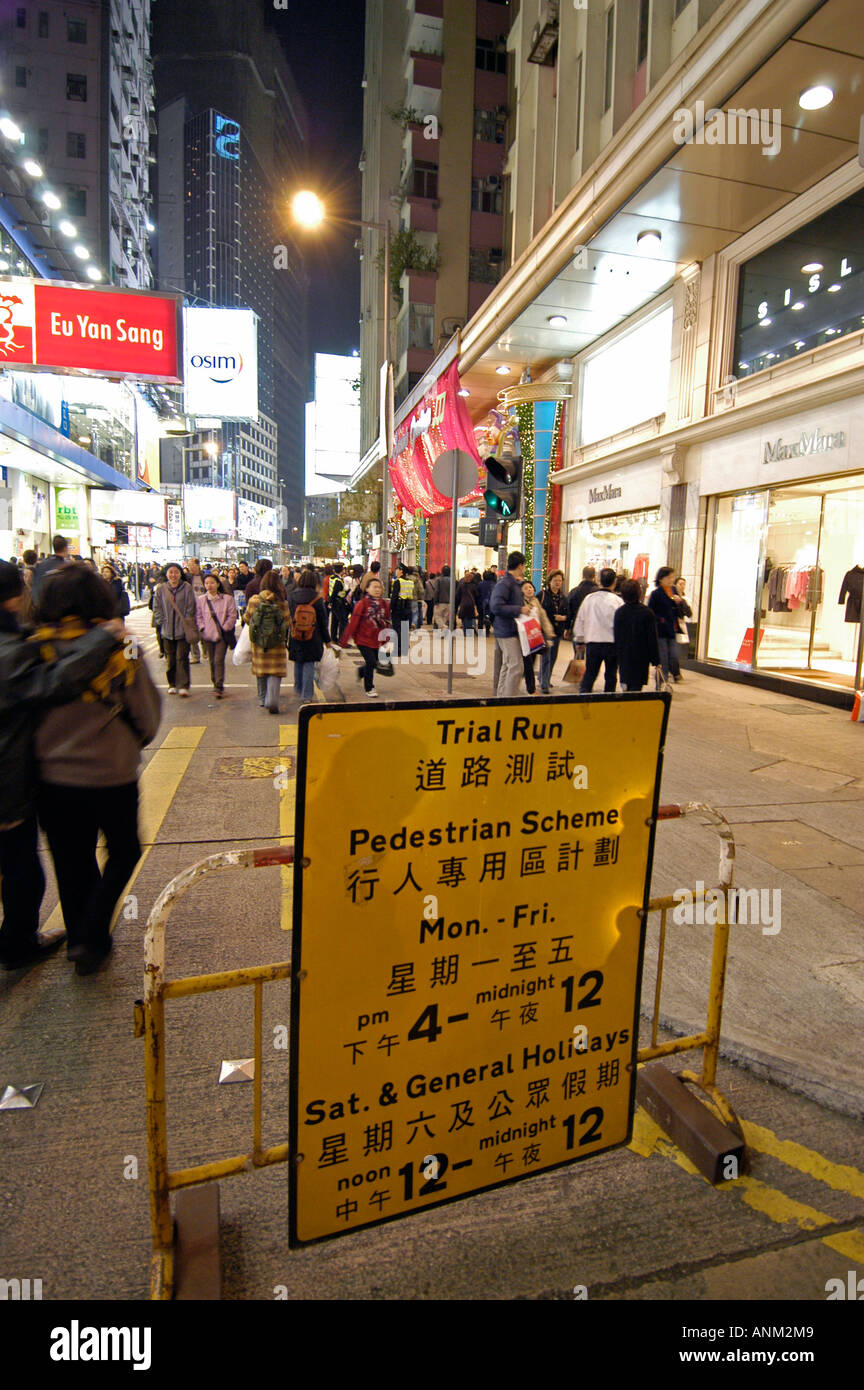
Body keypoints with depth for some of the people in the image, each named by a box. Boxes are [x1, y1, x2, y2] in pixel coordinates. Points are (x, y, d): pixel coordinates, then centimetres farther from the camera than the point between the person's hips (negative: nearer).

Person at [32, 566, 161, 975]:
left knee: (72, 864, 19)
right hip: (111, 776, -2)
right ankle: (90, 937, 11)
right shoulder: (119, 650, -14)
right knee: (123, 853, 19)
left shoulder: (35, 650, -10)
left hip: (53, 778, 2)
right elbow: (148, 716, -5)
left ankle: (81, 940, 32)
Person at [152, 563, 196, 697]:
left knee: (182, 658, -5)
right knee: (170, 659, 8)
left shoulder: (187, 588, -1)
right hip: (167, 630, 3)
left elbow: (190, 608, -1)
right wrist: (161, 622, 2)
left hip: (183, 629, -3)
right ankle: (172, 684, 19)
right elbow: (157, 608, 10)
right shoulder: (161, 589, 6)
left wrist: (186, 623, -6)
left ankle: (183, 686, -2)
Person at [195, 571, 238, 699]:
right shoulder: (200, 600, 5)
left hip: (222, 634, -3)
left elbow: (232, 616, -2)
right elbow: (198, 616, 7)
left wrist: (225, 628, -9)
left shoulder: (227, 598, -2)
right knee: (212, 661, 10)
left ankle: (219, 687, -8)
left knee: (219, 660, -10)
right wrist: (203, 628, -4)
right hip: (208, 635, 3)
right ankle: (215, 684, 24)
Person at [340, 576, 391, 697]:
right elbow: (353, 622, -11)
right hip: (363, 639, -5)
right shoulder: (362, 604, -12)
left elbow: (387, 623, 13)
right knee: (371, 662, -12)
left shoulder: (384, 604, 2)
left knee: (374, 663, 11)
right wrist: (344, 640, -10)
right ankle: (369, 688, 9)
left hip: (376, 640, 5)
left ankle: (361, 671, 46)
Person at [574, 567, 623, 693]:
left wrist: (579, 640, 17)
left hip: (592, 642, 2)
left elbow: (580, 620, 7)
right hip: (611, 642, -2)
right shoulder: (617, 600, -10)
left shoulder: (588, 598, 0)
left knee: (589, 674, 10)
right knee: (611, 675, 12)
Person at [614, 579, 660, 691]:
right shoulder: (647, 613, -11)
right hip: (641, 657, -4)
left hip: (623, 656, 4)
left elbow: (616, 636, 4)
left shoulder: (619, 612, -1)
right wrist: (655, 660, 0)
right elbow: (652, 639, -7)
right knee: (636, 686, -1)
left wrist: (617, 655, 14)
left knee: (626, 684, 17)